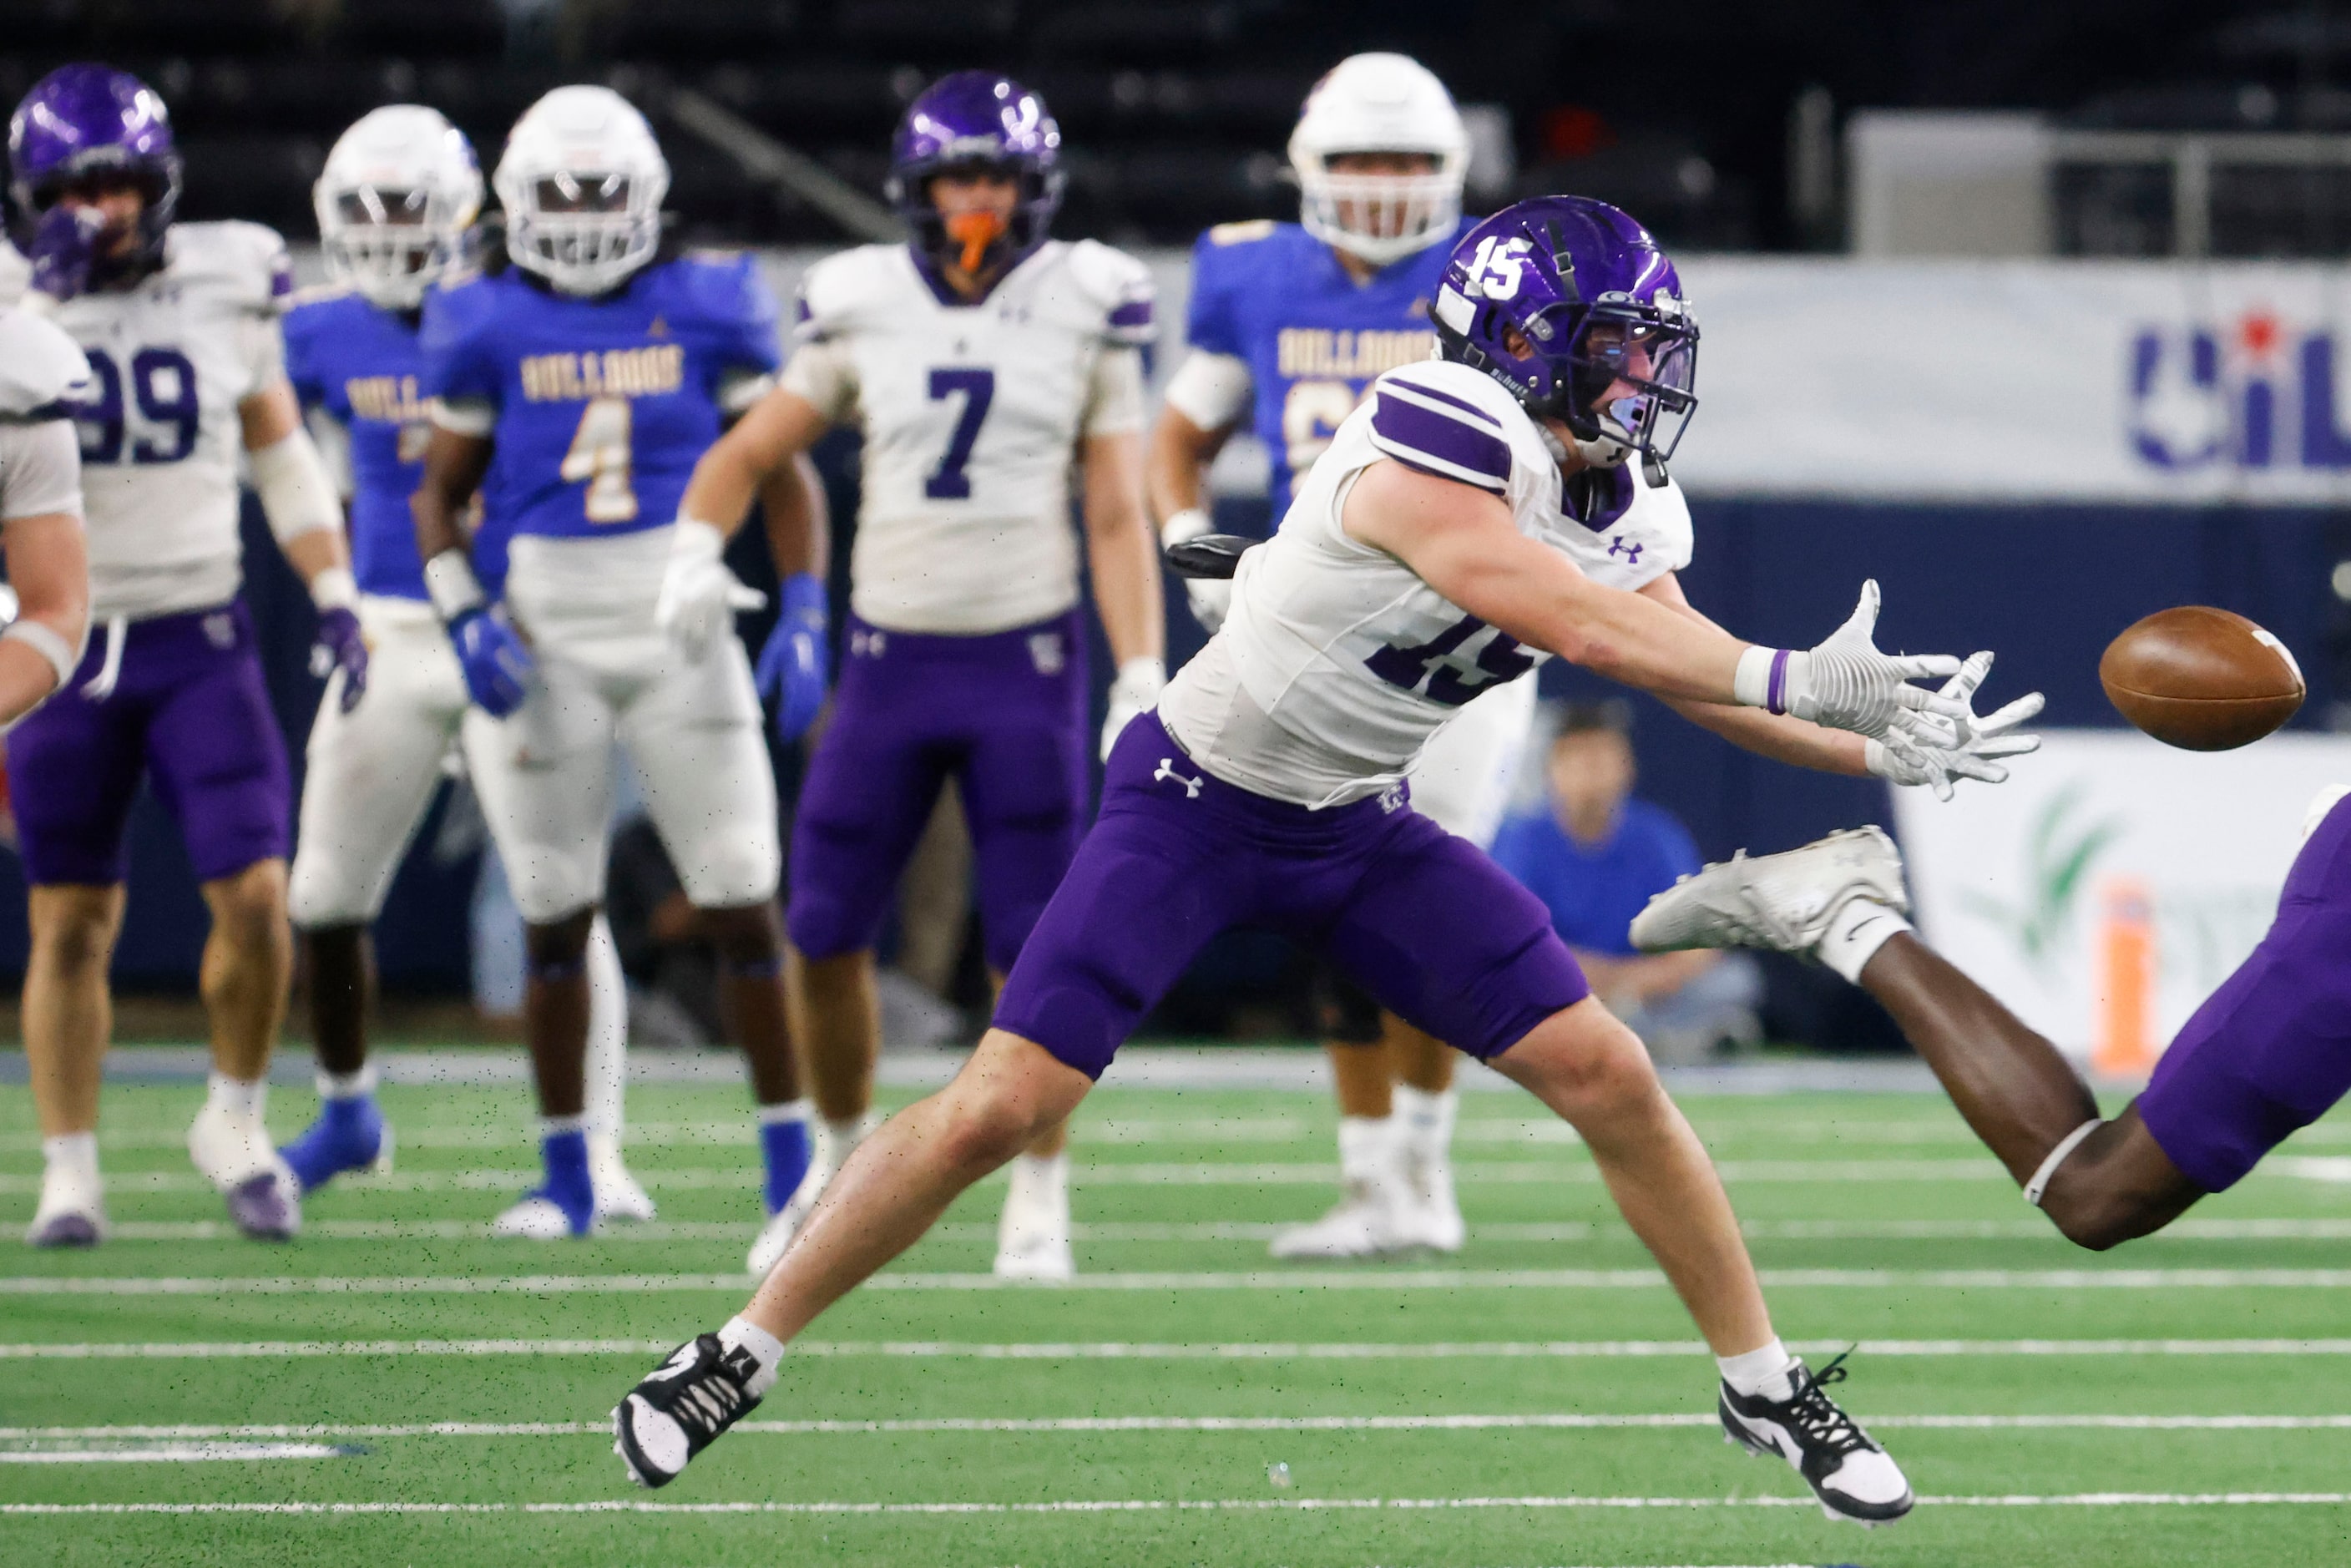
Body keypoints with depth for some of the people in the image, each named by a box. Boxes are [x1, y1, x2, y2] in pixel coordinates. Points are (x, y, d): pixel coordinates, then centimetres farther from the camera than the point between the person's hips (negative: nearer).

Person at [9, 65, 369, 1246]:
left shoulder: (226, 287, 2)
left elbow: (279, 452, 13)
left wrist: (332, 592, 6)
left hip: (198, 640, 1)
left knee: (255, 897, -9)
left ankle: (234, 1124, 13)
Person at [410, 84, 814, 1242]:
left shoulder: (705, 311, 1)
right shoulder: (490, 328, 2)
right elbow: (439, 495, 8)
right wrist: (464, 619, -7)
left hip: (683, 633, 0)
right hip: (547, 644, 0)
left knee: (745, 905, -1)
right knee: (556, 919, 4)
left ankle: (792, 1162, 8)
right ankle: (565, 1177, 15)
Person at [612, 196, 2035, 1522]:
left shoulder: (1598, 507, -2)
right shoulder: (1439, 442, -27)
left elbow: (1692, 674, 5)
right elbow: (1581, 627, -34)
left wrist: (1886, 742, -5)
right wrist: (1798, 681, -36)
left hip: (1357, 829, 7)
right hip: (1195, 803, -7)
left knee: (1608, 1077, -2)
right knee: (1001, 1109, -12)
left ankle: (1767, 1387, 13)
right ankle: (740, 1357, 4)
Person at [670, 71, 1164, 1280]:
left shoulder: (1086, 311, -1)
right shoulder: (863, 310, 3)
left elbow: (1119, 519, 0)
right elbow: (749, 454, 12)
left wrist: (1141, 681, -8)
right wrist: (689, 554, -6)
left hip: (1028, 661, -2)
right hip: (890, 659, 2)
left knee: (1034, 949, -4)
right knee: (824, 934, 2)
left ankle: (1038, 1201, 8)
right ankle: (841, 1160, 23)